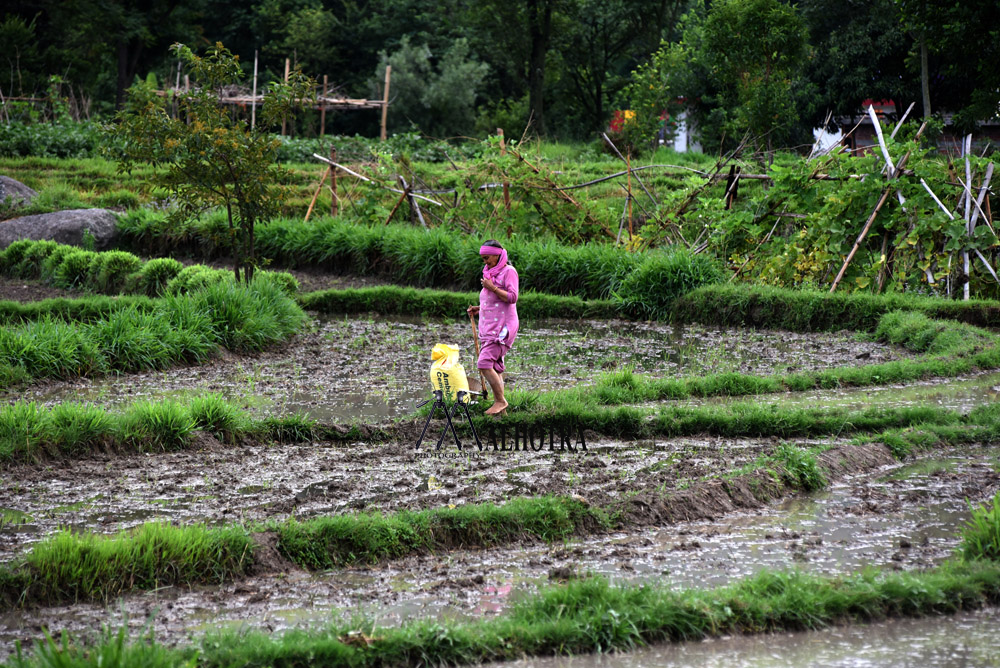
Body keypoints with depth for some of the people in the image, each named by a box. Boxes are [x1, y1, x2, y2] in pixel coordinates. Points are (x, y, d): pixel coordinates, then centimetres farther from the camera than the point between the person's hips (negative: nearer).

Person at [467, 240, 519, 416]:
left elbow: (512, 297, -15)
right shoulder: (491, 272, 19)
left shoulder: (508, 271, -7)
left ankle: (500, 400, -8)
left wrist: (492, 288, -18)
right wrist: (479, 308, 13)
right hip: (489, 326, 9)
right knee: (495, 367, 6)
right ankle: (501, 409, 8)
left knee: (485, 364, -17)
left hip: (502, 326, -9)